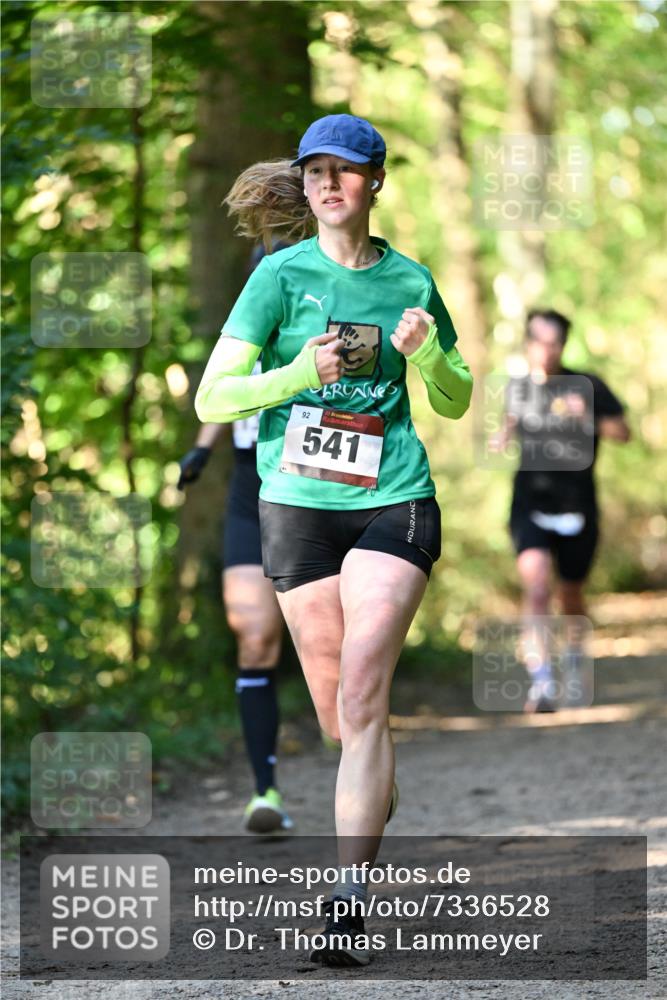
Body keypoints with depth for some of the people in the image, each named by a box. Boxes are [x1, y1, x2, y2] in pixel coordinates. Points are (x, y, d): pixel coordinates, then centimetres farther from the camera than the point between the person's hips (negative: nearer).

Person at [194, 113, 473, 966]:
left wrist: (425, 354, -4)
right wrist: (302, 373, -18)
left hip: (393, 501, -1)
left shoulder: (409, 280, 6)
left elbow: (455, 403, 17)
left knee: (361, 696, -16)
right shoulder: (282, 275, 0)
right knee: (334, 714, 8)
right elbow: (212, 398, -3)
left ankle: (346, 904, -18)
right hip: (296, 504, 1)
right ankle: (385, 806, 40)